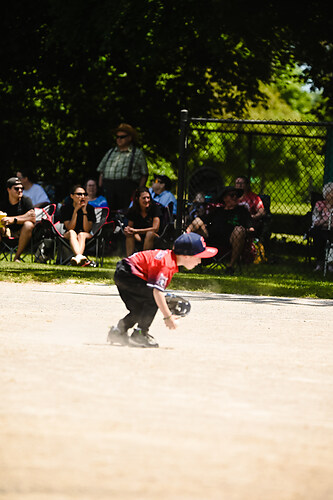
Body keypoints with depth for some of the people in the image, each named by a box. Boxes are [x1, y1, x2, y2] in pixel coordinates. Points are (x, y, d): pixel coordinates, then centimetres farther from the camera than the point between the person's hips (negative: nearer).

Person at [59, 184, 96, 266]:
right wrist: (76, 210, -20)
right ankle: (80, 257, -65)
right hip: (68, 237, -1)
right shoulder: (65, 208, -3)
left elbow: (87, 229, -11)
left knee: (81, 234, -34)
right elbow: (70, 228, -14)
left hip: (86, 236, 1)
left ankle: (77, 259, -64)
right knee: (71, 232, -35)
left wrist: (84, 211, -19)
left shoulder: (90, 208, -1)